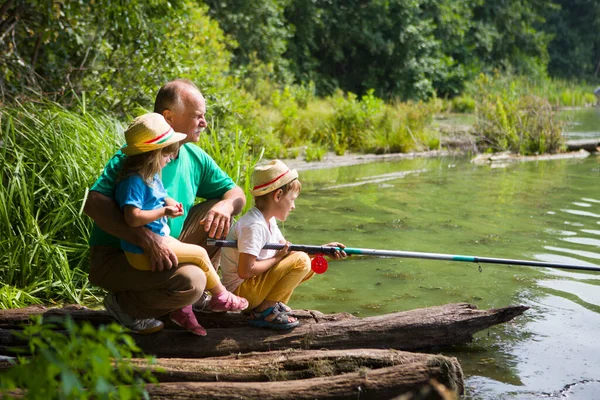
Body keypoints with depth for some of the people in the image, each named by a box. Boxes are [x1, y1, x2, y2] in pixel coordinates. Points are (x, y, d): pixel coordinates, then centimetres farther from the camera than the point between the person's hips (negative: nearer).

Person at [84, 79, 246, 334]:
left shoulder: (195, 158, 3)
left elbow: (236, 193, 11)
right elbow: (94, 204, -30)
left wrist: (226, 206, -16)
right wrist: (146, 239, -40)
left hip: (168, 250, 8)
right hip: (115, 257, -8)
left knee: (218, 213, 1)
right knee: (189, 281, -30)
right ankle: (124, 305, -4)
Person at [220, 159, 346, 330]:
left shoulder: (269, 220, 7)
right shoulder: (254, 226, -24)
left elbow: (287, 250, 13)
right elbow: (245, 271, -27)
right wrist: (277, 258, -15)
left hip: (255, 283, 10)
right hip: (240, 290, -10)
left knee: (309, 266, 9)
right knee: (301, 261, -20)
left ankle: (272, 303, 7)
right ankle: (263, 312, -14)